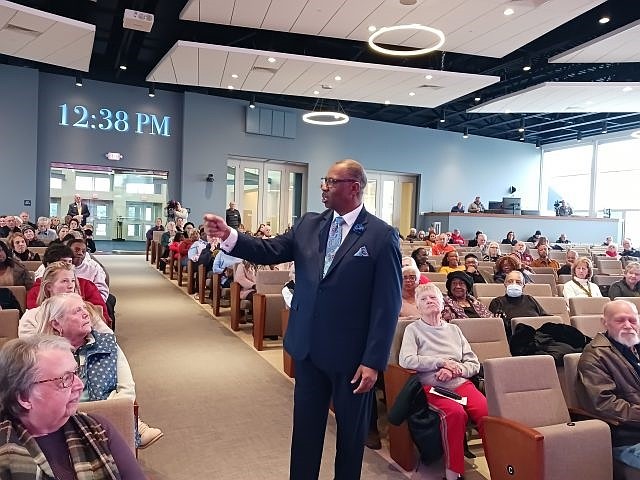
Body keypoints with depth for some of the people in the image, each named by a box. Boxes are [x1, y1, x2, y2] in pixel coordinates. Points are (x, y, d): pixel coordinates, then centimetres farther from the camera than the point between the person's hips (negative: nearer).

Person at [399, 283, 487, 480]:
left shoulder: (454, 329, 22)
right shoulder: (413, 329, 11)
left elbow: (474, 364, 16)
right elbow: (406, 360, -7)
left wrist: (455, 370, -4)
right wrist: (442, 362, -6)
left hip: (461, 383, 4)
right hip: (433, 388, -3)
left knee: (489, 411, -27)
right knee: (455, 412, -34)